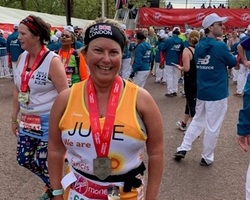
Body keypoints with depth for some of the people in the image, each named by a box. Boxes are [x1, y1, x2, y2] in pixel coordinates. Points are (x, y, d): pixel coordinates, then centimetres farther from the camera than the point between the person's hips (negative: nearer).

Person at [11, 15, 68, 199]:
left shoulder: (52, 61, -17)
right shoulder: (22, 58, 3)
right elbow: (17, 90, 11)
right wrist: (14, 118, 14)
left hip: (48, 122, -7)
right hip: (27, 121, 7)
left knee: (44, 163, 2)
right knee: (24, 159, 15)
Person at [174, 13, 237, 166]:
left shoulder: (199, 46, 5)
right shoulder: (220, 46, -16)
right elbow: (233, 62, -1)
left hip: (202, 92, 7)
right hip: (218, 93, -7)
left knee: (197, 121, 20)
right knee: (212, 127, 5)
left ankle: (183, 149, 18)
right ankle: (207, 158, 16)